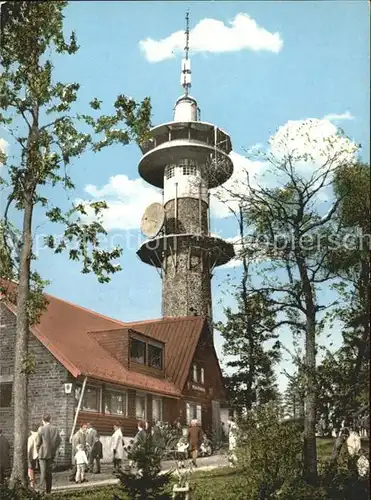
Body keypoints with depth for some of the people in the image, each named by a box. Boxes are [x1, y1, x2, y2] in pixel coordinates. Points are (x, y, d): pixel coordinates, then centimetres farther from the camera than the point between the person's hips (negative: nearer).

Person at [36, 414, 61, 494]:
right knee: (49, 471, 15)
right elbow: (58, 441, 3)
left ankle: (43, 488, -5)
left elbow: (38, 442, -7)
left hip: (43, 453, -4)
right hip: (52, 454, 4)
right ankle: (49, 489, 20)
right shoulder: (55, 429, 0)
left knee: (43, 471, 0)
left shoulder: (41, 429, -11)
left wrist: (38, 452, 7)